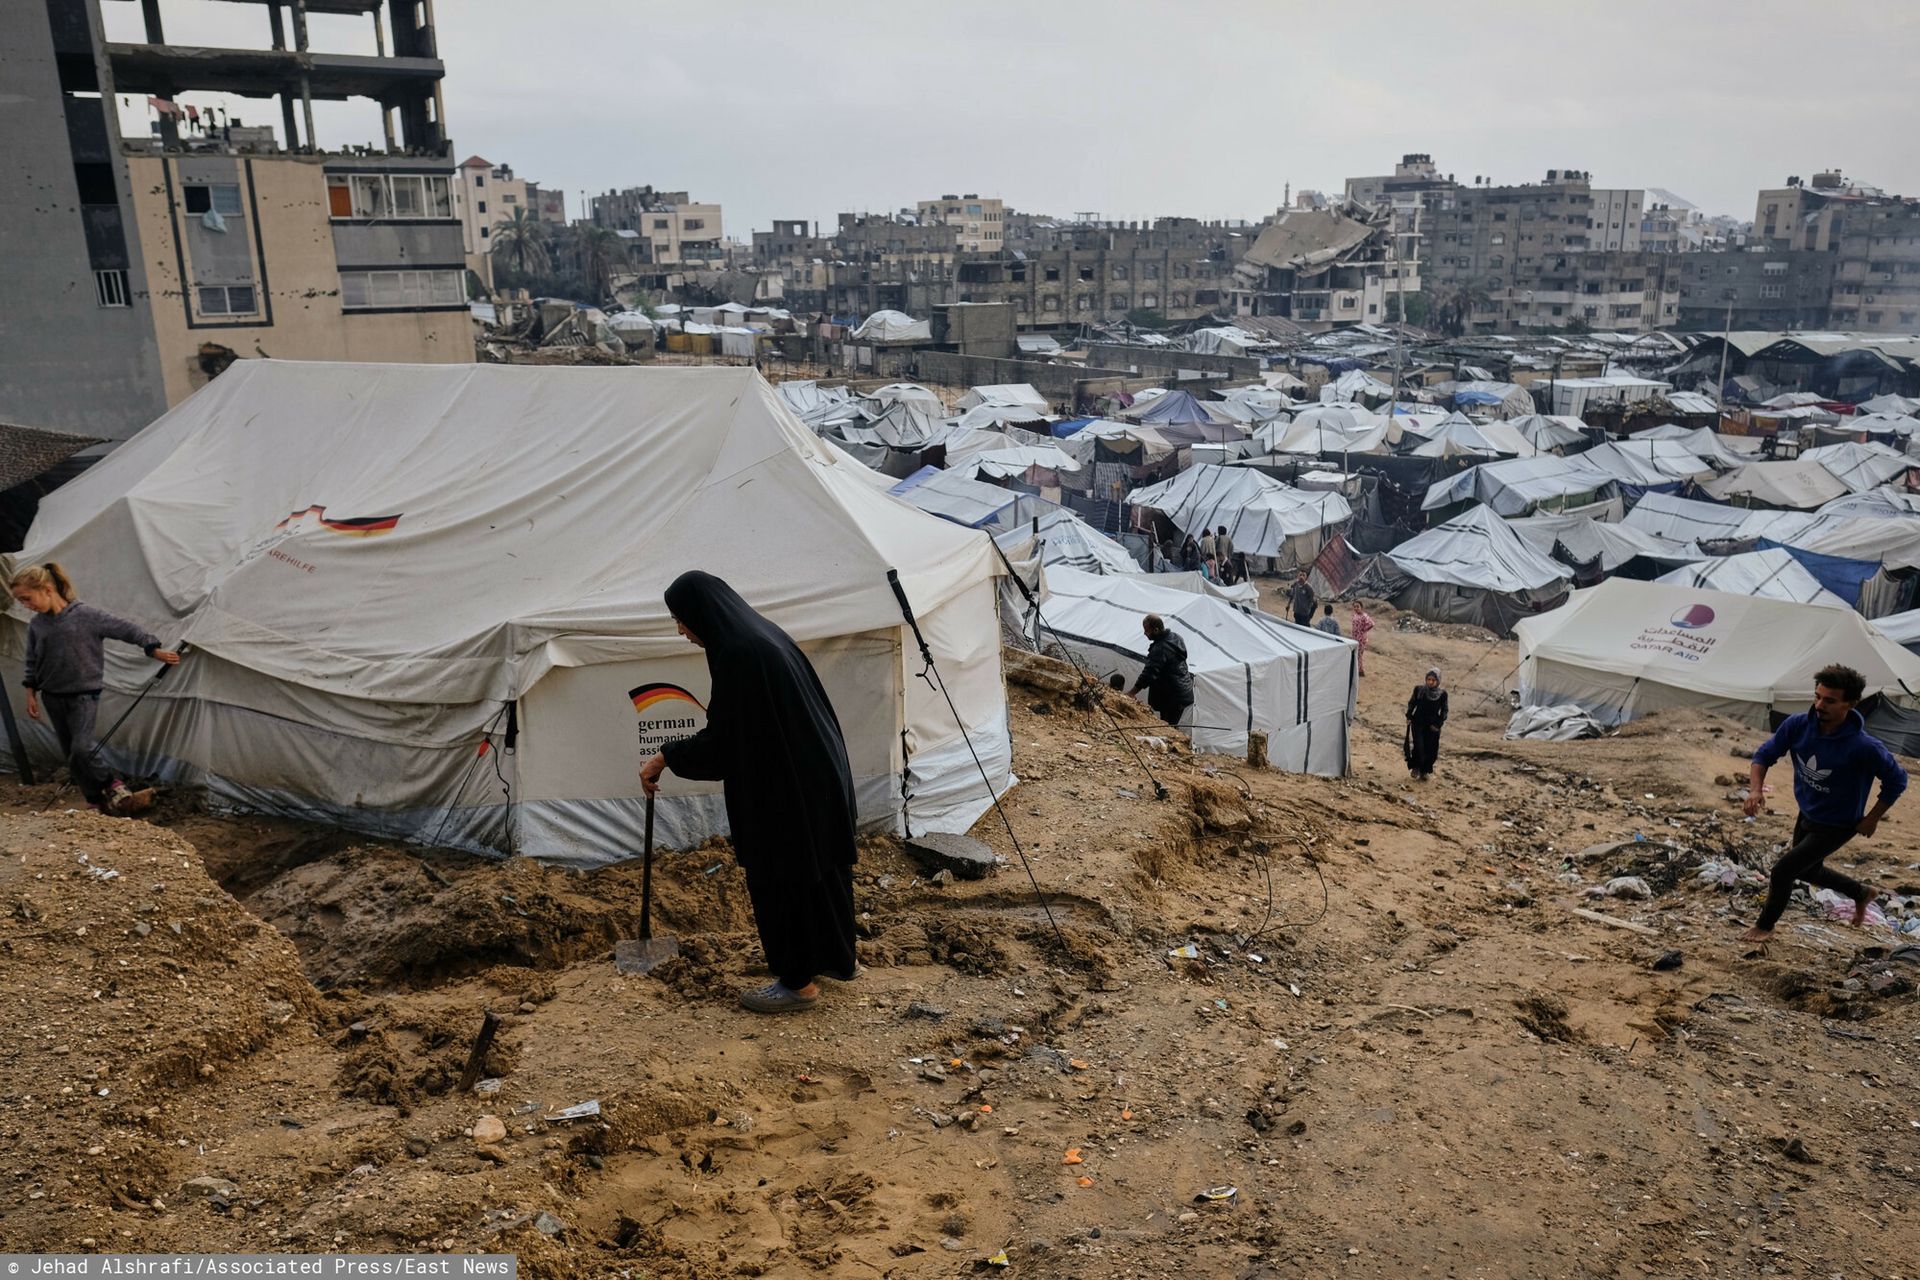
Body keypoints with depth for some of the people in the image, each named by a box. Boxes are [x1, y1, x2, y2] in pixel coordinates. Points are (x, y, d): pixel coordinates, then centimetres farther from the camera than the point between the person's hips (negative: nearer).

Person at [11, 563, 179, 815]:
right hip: (52, 698, 5)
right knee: (71, 755, 7)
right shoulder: (36, 625, 3)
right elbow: (32, 662, 14)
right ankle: (98, 802, 17)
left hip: (84, 695, -5)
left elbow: (126, 629, -9)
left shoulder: (85, 615, -13)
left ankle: (111, 786, 0)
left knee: (82, 749, -21)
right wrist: (31, 693, 11)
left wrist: (154, 650, -11)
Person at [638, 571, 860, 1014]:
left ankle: (797, 981, 19)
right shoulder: (762, 633, 7)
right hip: (816, 772, 10)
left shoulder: (738, 653, -22)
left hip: (784, 785, -10)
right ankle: (839, 958, 37)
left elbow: (723, 737, -18)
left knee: (778, 874, 5)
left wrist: (665, 757, -7)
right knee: (819, 865, 21)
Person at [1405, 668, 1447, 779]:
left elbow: (1444, 711, 1)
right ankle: (1416, 768, 11)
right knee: (1418, 747, -12)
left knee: (1431, 750, 4)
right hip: (1418, 723, -1)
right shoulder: (1419, 689, -6)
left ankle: (1425, 770, 24)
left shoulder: (1442, 694, -6)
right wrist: (1409, 717, -2)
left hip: (1432, 726, 1)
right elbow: (1412, 703, 7)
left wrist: (1438, 724, -6)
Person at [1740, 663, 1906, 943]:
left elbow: (1896, 780, -15)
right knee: (1809, 871, 26)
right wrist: (1755, 789, -24)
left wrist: (1872, 819, -10)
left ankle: (1765, 926, 16)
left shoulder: (1865, 747, -32)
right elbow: (1765, 754, -7)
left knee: (1783, 869, -8)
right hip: (1806, 815, 6)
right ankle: (1861, 894, 55)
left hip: (1836, 826, -6)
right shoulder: (1798, 725, -20)